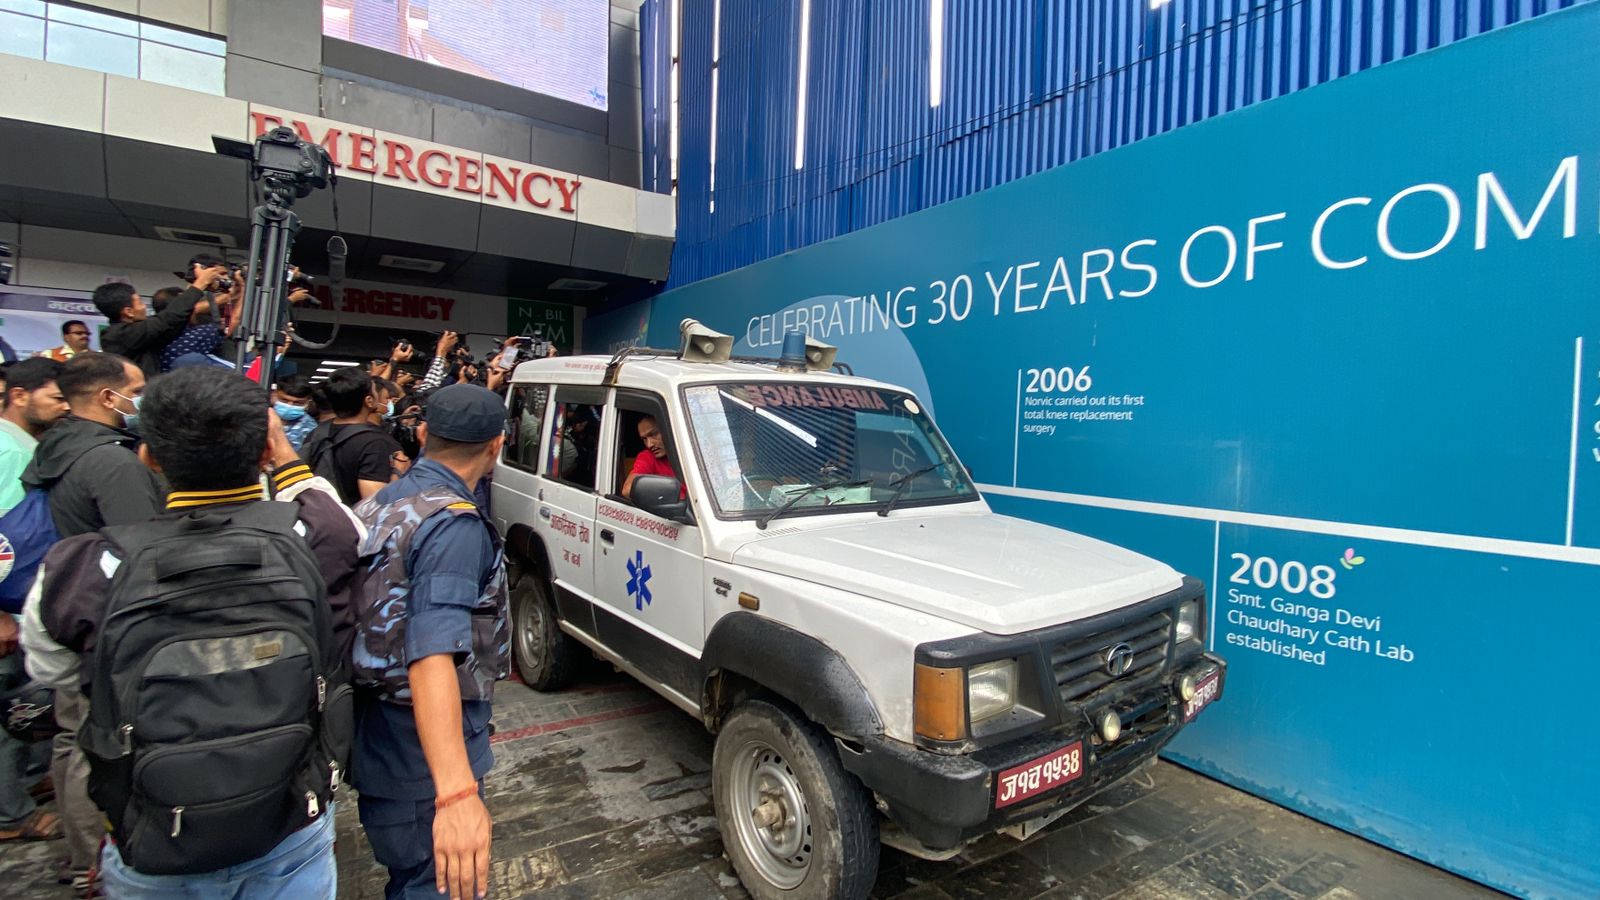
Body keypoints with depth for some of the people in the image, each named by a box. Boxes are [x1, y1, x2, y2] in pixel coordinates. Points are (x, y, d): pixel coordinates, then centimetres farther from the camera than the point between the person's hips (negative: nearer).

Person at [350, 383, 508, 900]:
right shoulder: (455, 525, -24)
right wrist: (456, 792, -43)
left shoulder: (378, 507, 5)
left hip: (376, 741, 9)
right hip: (423, 754, -9)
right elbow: (433, 655, -35)